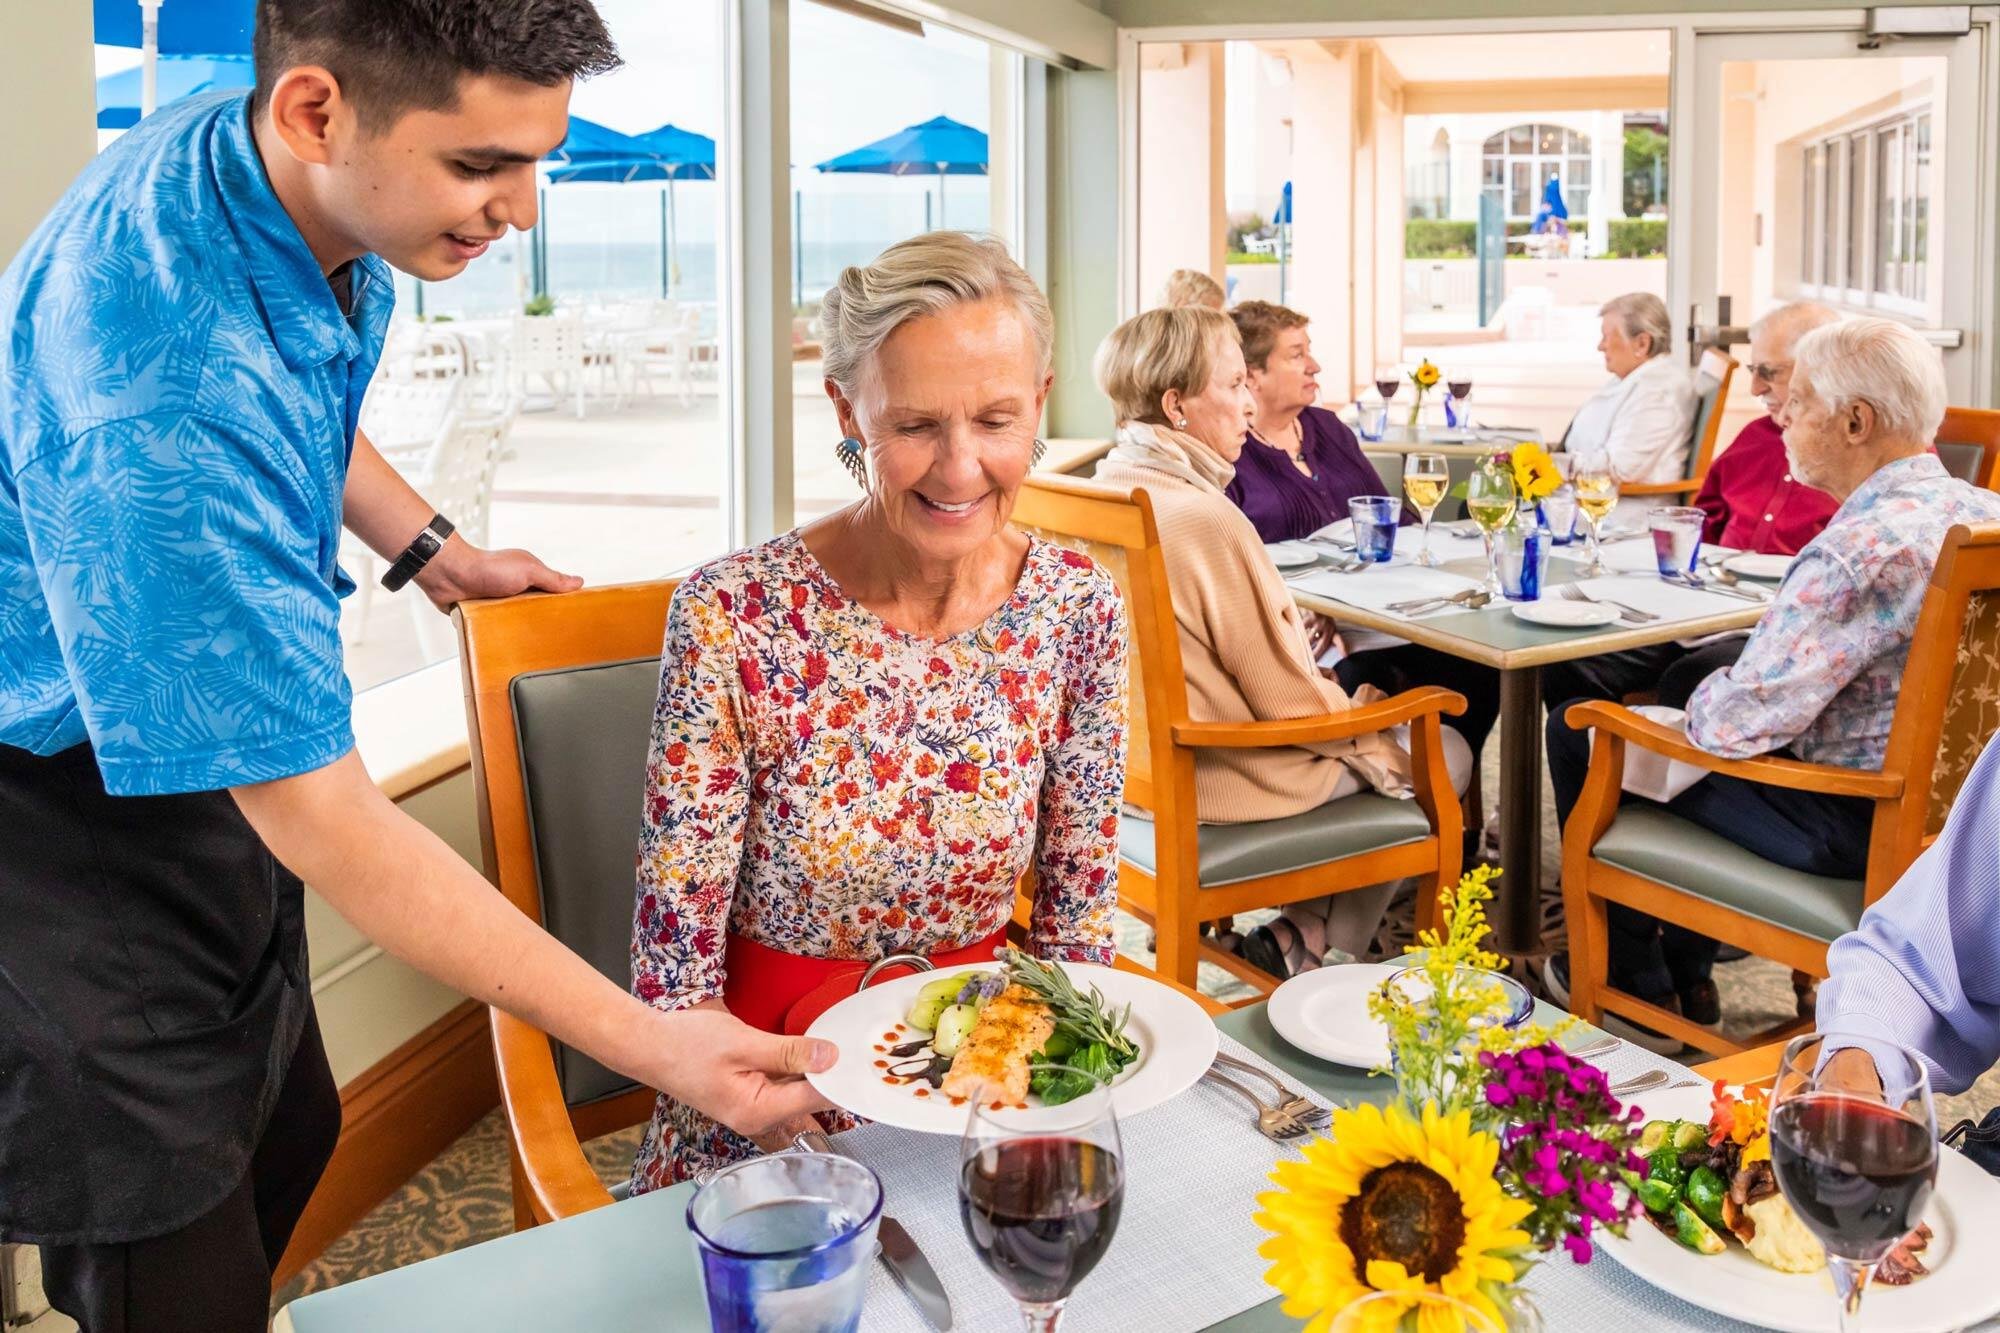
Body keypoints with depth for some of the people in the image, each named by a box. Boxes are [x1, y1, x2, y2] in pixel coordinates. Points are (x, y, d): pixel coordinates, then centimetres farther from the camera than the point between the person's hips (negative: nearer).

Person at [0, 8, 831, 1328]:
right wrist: (648, 1040, -33)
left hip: (195, 761, 8)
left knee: (288, 1132, 20)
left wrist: (434, 552, 7)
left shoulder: (296, 187, -9)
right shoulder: (164, 376, -37)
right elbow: (316, 814, -34)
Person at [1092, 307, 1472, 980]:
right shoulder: (1206, 519, -27)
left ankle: (1303, 933, 21)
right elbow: (1292, 702, -20)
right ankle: (1312, 949, 13)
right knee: (1445, 752, 11)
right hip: (1224, 779, -9)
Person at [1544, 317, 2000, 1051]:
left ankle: (1633, 987, 24)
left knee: (1580, 732, 3)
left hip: (1852, 825, -9)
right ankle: (1685, 973, 38)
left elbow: (1735, 724, -29)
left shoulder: (1862, 549, -29)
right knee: (1686, 673, 29)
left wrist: (1704, 696, -5)